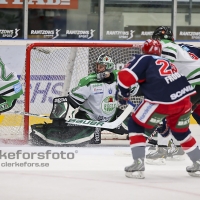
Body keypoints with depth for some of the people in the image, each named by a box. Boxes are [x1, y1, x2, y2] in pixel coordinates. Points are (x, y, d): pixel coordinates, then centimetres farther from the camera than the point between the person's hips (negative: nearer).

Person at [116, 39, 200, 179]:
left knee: (135, 125, 11)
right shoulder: (167, 62, 32)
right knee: (181, 131, 31)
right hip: (184, 99, 6)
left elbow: (125, 76, -3)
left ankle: (138, 165, 1)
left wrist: (123, 93, 16)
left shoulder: (144, 59, 12)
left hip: (162, 101, -6)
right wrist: (166, 118, 43)